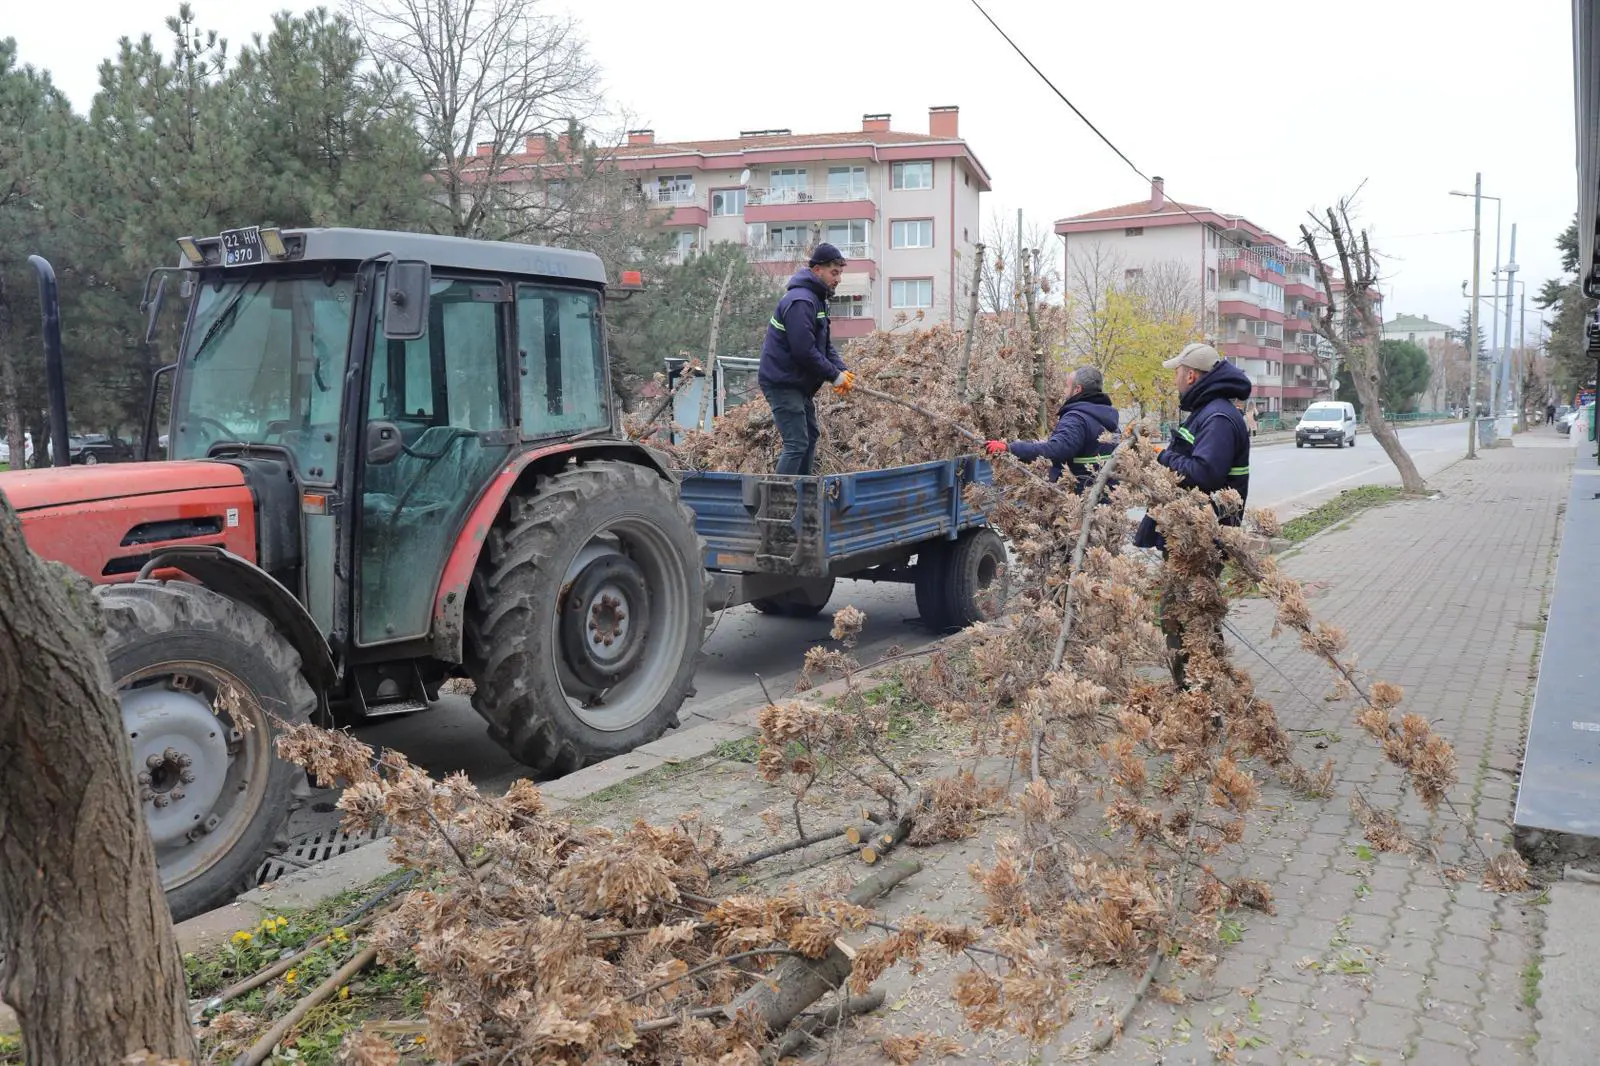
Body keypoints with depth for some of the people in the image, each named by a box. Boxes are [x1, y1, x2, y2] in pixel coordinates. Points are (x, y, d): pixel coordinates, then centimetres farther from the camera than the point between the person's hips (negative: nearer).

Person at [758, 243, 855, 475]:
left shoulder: (817, 299, 15)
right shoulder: (800, 301, -20)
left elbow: (825, 345, 17)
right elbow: (804, 350, -25)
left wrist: (842, 370, 0)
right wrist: (834, 376, -16)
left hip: (799, 384, 11)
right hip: (783, 383, -11)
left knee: (810, 437, 17)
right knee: (796, 443, -13)